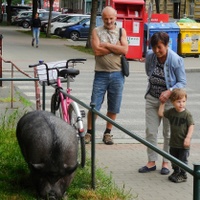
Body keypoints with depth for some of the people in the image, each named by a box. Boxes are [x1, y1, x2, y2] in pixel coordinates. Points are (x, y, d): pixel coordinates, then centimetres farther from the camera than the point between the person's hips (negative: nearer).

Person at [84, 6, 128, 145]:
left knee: (114, 107, 7)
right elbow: (97, 50, -11)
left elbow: (124, 50, -8)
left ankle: (108, 133, 20)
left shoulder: (121, 31, 7)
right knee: (94, 106, -1)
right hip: (101, 74, -1)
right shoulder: (97, 31, 4)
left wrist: (106, 45, -9)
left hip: (117, 74, 1)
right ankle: (89, 132, 11)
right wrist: (116, 47, -9)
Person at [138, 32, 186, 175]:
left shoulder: (176, 60, -18)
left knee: (168, 133, 7)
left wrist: (169, 91, -26)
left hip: (169, 100, -4)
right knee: (151, 131, 6)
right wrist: (154, 87, 8)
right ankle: (152, 162, 17)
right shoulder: (150, 56, -5)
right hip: (152, 99, 4)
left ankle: (166, 162, 20)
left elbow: (182, 82, -12)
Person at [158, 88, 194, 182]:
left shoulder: (187, 114, -14)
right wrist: (162, 103, 8)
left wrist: (188, 138, -21)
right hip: (173, 142, 5)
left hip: (183, 143, -5)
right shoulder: (171, 112, 1)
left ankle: (183, 175, 16)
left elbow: (191, 126, -14)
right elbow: (161, 113, 11)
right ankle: (176, 172, 34)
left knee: (182, 160, 3)